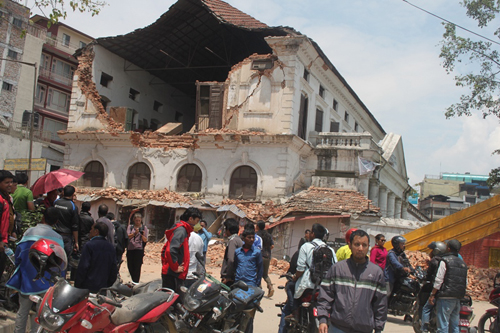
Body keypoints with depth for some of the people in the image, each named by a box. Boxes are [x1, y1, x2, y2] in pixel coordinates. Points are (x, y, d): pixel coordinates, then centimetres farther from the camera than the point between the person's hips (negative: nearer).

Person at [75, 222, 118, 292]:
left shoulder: (89, 245, -10)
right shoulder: (111, 247, 8)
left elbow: (82, 268, -12)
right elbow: (114, 270, 9)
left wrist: (77, 286, -4)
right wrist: (109, 286, 17)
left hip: (88, 287, -5)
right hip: (103, 288, 5)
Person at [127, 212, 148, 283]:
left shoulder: (144, 227, 5)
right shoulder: (130, 227, 9)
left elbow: (145, 240, 0)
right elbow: (128, 236, -4)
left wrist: (142, 235, -20)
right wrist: (134, 233, -20)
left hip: (139, 250, -3)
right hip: (130, 249, 3)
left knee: (137, 267, -8)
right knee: (130, 266, 7)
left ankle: (136, 283, -3)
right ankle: (133, 282, 25)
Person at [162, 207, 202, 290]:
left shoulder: (182, 229, 17)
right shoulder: (181, 230, -15)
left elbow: (165, 249, 23)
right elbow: (170, 251, -26)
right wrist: (175, 268, -17)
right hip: (173, 275, -10)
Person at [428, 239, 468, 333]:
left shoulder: (445, 261, -8)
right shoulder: (463, 263, 13)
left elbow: (438, 280, -12)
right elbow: (465, 284, 15)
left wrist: (432, 295, -7)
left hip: (446, 298, -7)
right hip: (458, 299, 7)